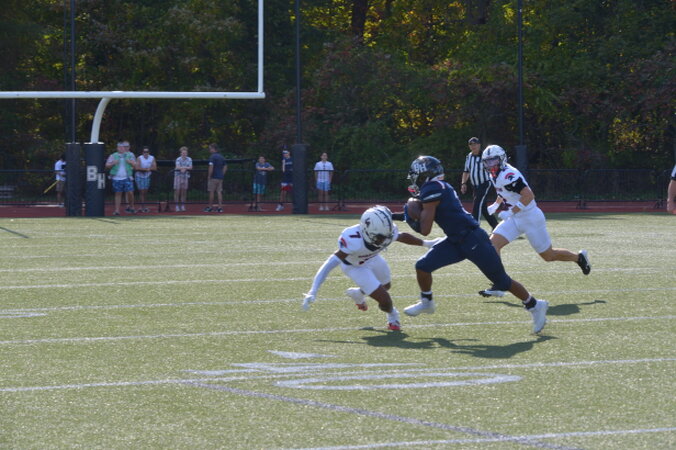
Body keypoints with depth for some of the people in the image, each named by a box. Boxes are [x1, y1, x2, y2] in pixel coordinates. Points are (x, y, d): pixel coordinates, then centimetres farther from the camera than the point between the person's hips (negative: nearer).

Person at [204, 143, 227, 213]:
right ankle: (220, 207, 1)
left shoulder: (212, 157, -11)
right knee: (219, 192, 6)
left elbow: (211, 167, -18)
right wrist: (222, 174, 16)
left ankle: (210, 207, 4)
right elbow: (225, 167, 17)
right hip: (220, 177, 7)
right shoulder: (221, 157, 13)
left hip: (214, 177, -7)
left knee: (211, 192, 1)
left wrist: (209, 176, -13)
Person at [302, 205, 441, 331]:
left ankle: (358, 294, 61)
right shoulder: (354, 241, -47)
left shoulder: (388, 232, -30)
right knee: (384, 299, -12)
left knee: (386, 285, 31)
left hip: (372, 258, 6)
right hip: (355, 267, -6)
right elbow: (330, 264, -46)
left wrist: (426, 243, 9)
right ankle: (392, 316, 25)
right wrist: (313, 292, -51)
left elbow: (402, 236, -4)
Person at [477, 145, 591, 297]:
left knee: (548, 255, 6)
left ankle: (579, 257, 31)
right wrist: (496, 204, 14)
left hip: (530, 218, -9)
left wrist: (511, 212, -29)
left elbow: (528, 195, -29)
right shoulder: (496, 175, 6)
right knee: (493, 243, -9)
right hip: (514, 220, 9)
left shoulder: (508, 175, -24)